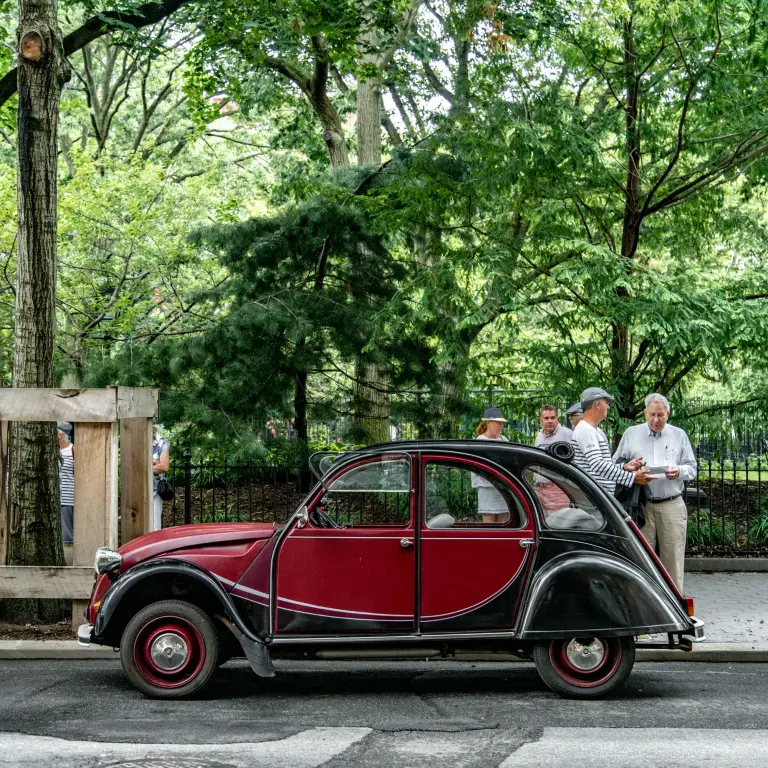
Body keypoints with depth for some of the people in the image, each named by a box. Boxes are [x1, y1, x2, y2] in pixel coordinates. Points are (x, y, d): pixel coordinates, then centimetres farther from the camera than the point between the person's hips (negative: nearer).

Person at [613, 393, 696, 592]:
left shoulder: (679, 435, 13)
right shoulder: (631, 434, 11)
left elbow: (692, 468, 12)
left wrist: (679, 471, -10)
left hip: (672, 506, 1)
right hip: (641, 506, 0)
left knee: (673, 557, 0)